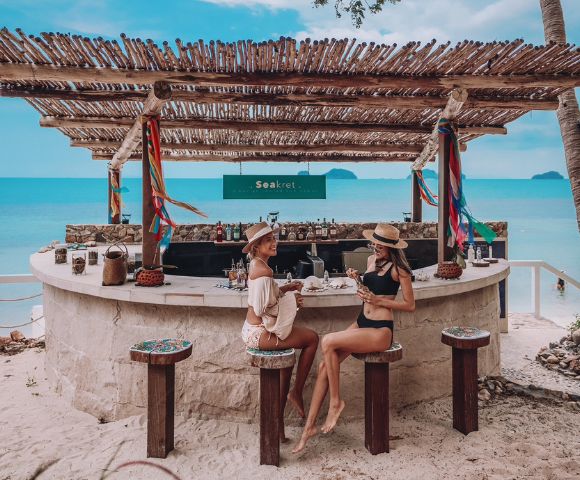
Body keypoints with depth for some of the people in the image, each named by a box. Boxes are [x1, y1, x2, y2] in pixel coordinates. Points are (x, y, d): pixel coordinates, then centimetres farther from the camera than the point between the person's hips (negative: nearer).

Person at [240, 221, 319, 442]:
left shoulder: (256, 265, 9)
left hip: (253, 329, 10)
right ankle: (297, 392, 14)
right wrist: (291, 301, -10)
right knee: (312, 338, 0)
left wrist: (286, 288, 8)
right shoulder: (264, 270, -22)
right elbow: (262, 310, -23)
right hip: (259, 332, -10)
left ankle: (278, 419, 30)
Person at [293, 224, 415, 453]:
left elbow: (410, 305, -7)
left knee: (328, 342, -25)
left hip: (380, 331, -7)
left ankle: (336, 401, -6)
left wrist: (378, 300, -17)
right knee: (324, 365, -6)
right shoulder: (371, 260, 10)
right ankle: (310, 425, 4)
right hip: (361, 323, 8)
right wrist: (358, 279, 3)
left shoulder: (398, 269, -10)